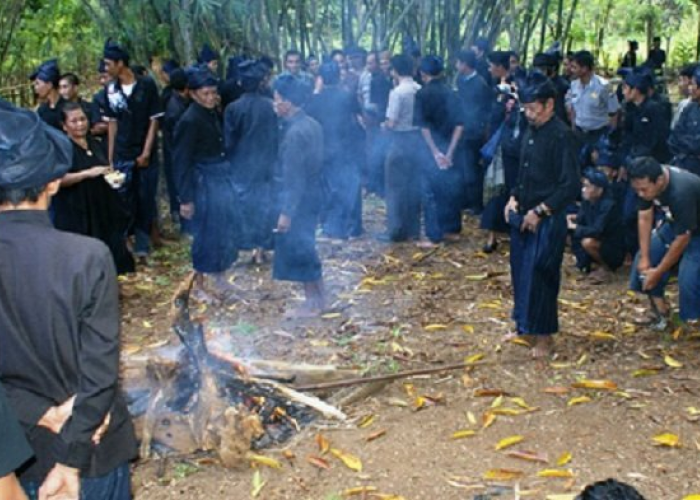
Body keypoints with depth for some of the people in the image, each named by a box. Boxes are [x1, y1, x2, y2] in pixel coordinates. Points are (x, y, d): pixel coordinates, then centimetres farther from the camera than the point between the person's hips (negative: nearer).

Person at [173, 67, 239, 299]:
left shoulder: (214, 114, 4)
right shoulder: (189, 121, -16)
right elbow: (181, 162, -15)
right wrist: (185, 198, -15)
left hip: (223, 178, 8)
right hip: (204, 183, -8)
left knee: (227, 229, 16)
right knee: (207, 233, 4)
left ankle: (220, 278, 34)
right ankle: (202, 284, 21)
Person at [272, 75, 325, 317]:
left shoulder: (294, 133, -22)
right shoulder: (311, 124, 6)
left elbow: (293, 177, -23)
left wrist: (286, 212, -21)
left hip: (299, 200, -9)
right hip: (311, 195, 9)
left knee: (298, 251, 3)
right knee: (305, 249, 18)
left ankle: (312, 303, 12)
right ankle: (319, 297, 26)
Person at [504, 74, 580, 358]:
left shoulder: (562, 136, -14)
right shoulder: (530, 132, 10)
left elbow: (570, 186, -17)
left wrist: (540, 211, -17)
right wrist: (514, 199, 8)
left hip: (547, 220, -8)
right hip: (522, 216, 8)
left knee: (539, 276, -4)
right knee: (521, 272, 14)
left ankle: (544, 336, 8)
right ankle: (524, 326, 29)